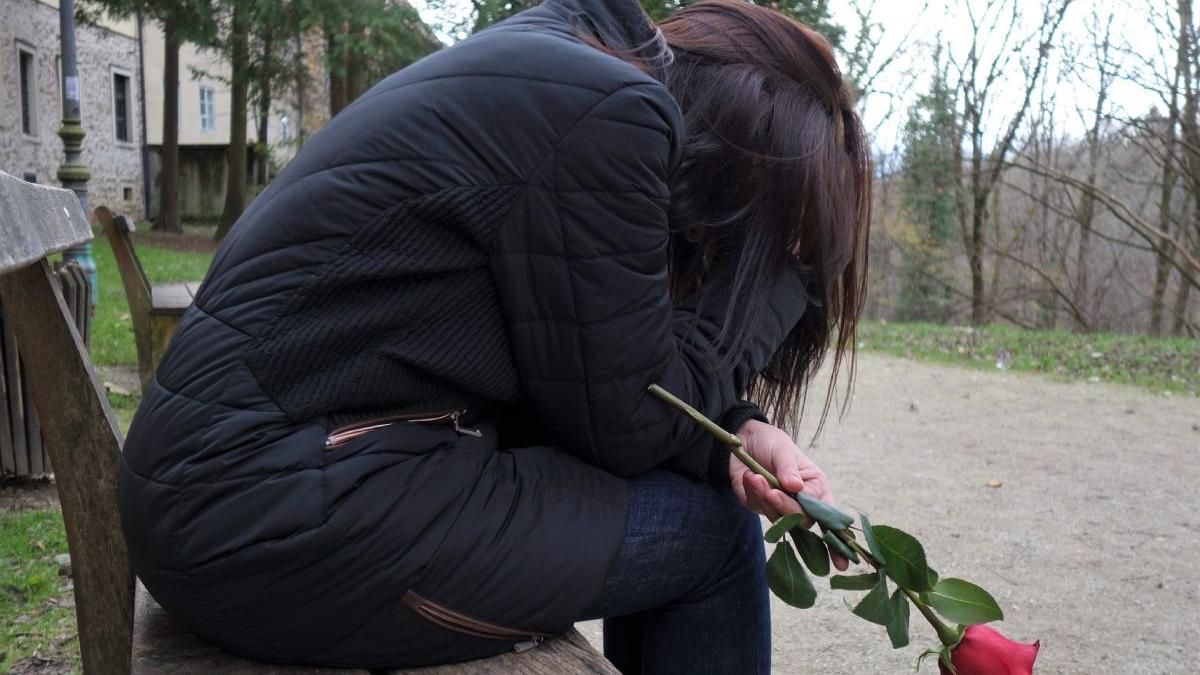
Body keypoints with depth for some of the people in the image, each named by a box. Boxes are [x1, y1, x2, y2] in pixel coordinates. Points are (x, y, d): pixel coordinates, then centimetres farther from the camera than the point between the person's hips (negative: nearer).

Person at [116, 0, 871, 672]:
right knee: (710, 529, 0)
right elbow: (624, 421, -10)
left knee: (705, 480, 13)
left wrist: (734, 431, -3)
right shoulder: (610, 115, -18)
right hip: (279, 525, -9)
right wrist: (776, 257, -1)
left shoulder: (552, 66, 11)